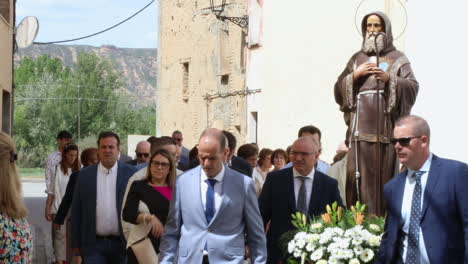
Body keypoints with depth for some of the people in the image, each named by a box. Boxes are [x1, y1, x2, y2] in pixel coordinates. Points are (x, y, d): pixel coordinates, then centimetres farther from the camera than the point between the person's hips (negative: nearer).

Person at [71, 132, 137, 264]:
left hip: (122, 243, 0)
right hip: (94, 244, 0)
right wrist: (76, 243, 5)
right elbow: (76, 211, 7)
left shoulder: (131, 173, 0)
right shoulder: (85, 174, 4)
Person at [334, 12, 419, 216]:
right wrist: (355, 75, -2)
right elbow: (338, 90, 14)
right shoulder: (356, 59, 21)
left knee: (386, 176, -9)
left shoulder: (398, 59, 12)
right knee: (360, 176, -6)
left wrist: (389, 79, -16)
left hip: (386, 128, -2)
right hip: (361, 128, 2)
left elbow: (413, 87, -1)